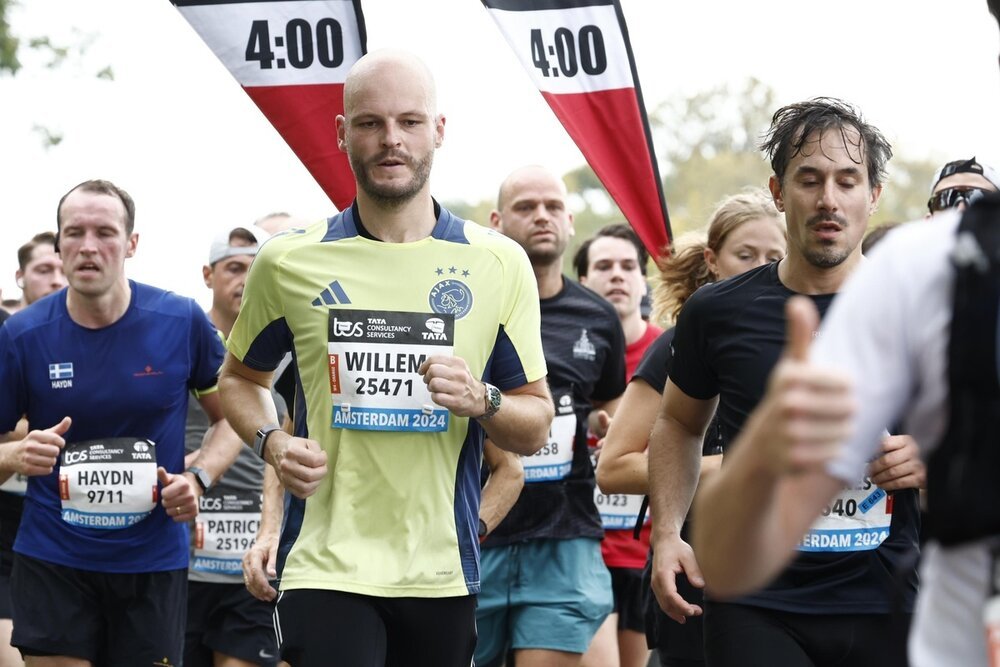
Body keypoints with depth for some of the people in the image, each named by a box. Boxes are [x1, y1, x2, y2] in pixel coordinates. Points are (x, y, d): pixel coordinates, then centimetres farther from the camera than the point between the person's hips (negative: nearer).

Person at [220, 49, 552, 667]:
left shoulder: (499, 263, 4)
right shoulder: (290, 261, 3)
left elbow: (534, 427, 7)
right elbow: (242, 375, 19)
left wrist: (482, 402, -14)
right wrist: (272, 442, -1)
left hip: (444, 570, 2)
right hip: (327, 565, -2)